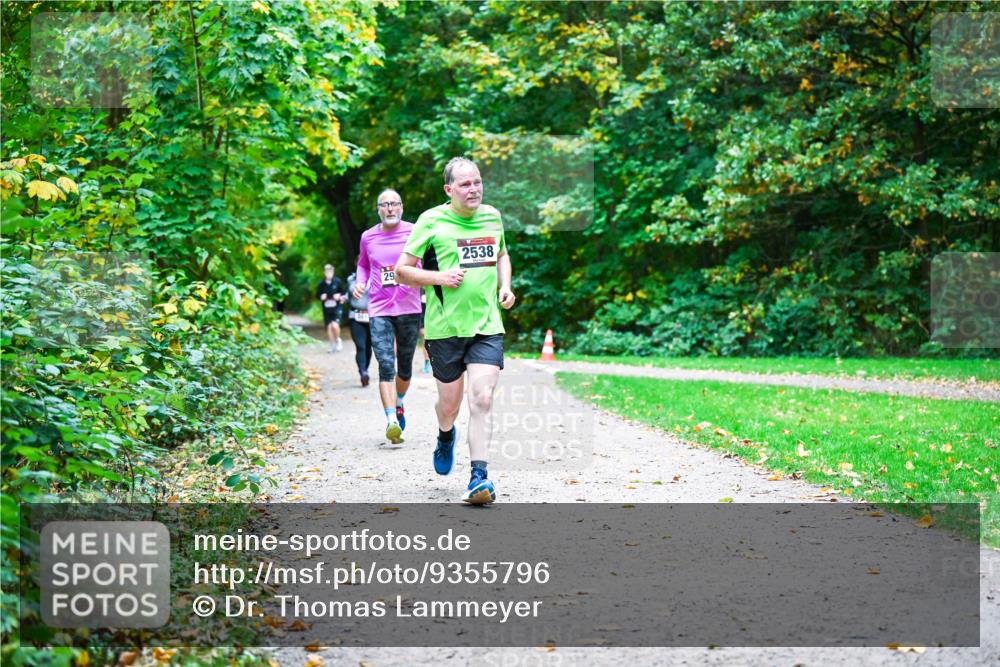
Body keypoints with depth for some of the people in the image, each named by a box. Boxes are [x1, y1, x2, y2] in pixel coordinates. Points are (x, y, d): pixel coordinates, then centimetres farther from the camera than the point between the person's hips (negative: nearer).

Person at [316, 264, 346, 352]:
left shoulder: (337, 281, -4)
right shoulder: (321, 284, 1)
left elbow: (343, 293, 7)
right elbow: (317, 295, 11)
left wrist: (340, 296, -13)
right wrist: (321, 297, -10)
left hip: (336, 307, -3)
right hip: (326, 308, 3)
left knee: (335, 325, -19)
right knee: (329, 327, 5)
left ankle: (338, 340, 8)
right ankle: (333, 345, 20)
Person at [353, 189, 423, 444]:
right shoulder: (368, 237, 6)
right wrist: (360, 281, 4)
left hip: (409, 308, 0)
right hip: (379, 310, 0)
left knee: (405, 366, 14)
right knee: (386, 366, -14)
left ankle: (399, 403, 41)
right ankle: (391, 420, -20)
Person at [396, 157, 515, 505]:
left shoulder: (493, 217, 8)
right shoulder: (431, 221, -5)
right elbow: (402, 269, -1)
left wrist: (505, 286, 11)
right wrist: (439, 277, -15)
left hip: (487, 324, 2)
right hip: (445, 327, -2)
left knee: (481, 400, -12)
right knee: (449, 403, 11)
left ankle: (479, 477, -10)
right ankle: (445, 436, 47)